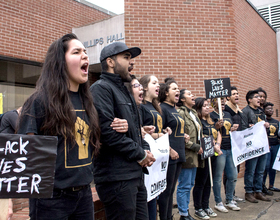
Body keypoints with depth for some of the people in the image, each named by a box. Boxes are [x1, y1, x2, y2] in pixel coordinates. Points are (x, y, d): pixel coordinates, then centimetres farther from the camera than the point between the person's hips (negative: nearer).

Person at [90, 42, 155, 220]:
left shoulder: (124, 90, 19)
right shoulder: (101, 88, -11)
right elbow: (107, 130, -23)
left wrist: (145, 151, 5)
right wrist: (139, 154, -12)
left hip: (136, 174, 9)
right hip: (117, 177, -9)